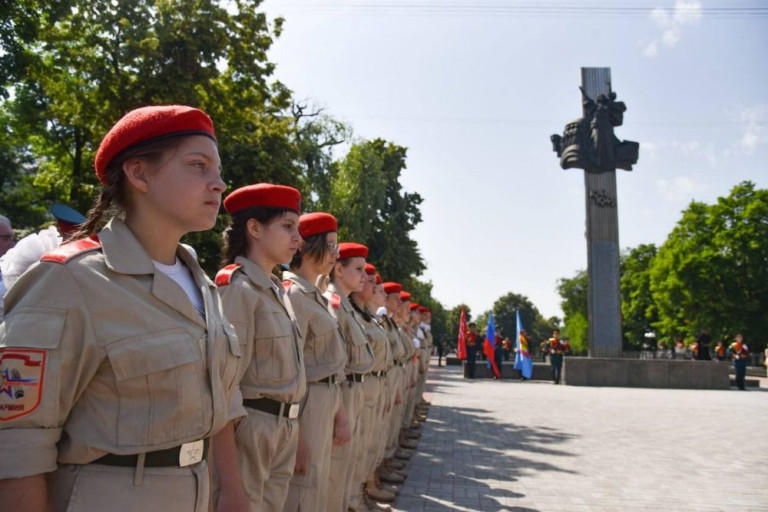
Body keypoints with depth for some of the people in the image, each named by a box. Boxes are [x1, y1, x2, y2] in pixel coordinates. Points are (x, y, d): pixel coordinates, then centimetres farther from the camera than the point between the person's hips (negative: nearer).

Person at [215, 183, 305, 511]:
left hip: (284, 428, 8)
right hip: (251, 428, -8)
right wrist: (225, 459, -16)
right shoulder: (237, 287, -15)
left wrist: (291, 428, 17)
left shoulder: (278, 290, 11)